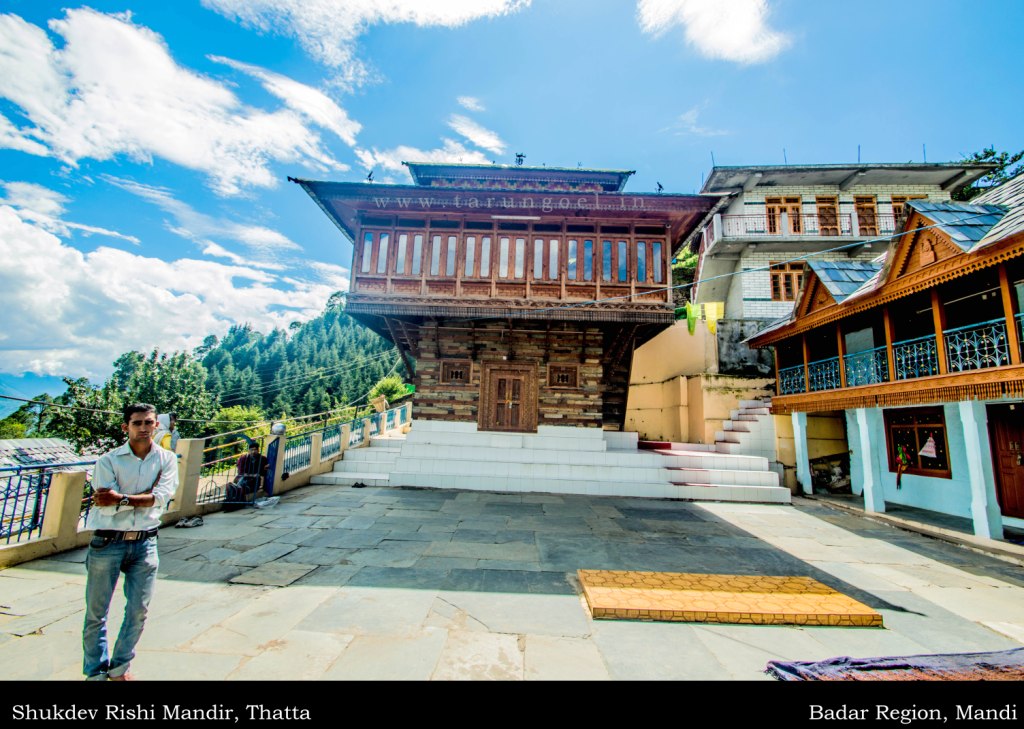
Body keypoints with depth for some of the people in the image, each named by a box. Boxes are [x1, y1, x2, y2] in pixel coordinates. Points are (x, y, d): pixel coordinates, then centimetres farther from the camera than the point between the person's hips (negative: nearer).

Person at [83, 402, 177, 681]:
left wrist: (121, 498, -16)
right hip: (107, 542, -1)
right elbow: (106, 503, -12)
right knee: (96, 612, 9)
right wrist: (143, 498, -12)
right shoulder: (108, 460, -4)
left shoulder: (166, 459, 0)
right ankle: (95, 672, 27)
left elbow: (161, 497, -12)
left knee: (138, 611, 7)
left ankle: (119, 668, 27)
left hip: (145, 543, 1)